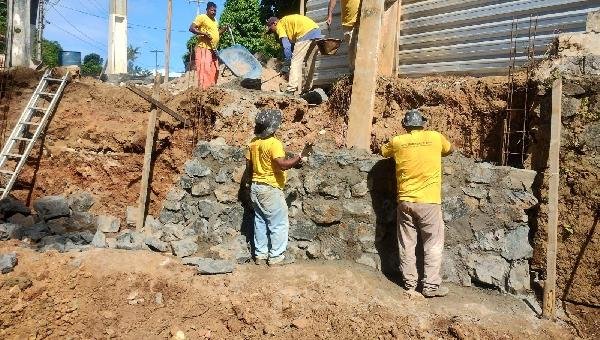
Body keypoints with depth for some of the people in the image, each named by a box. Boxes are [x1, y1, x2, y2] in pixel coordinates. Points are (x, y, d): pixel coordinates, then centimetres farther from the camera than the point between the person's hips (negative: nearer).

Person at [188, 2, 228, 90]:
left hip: (213, 49, 8)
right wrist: (203, 33, -23)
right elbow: (191, 28, -12)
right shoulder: (201, 17, -5)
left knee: (214, 71, 9)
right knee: (204, 70, -13)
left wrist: (223, 29, 13)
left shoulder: (214, 20, 20)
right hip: (204, 48, -8)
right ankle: (203, 90, -14)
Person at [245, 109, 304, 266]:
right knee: (279, 224, 2)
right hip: (270, 189, -8)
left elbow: (248, 166, 13)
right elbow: (282, 164, -28)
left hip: (255, 187, 8)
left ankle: (260, 255, 21)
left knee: (260, 222, 15)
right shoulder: (274, 143, -18)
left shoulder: (253, 143, 7)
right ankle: (276, 257, 6)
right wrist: (297, 159, -14)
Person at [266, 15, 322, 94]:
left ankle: (292, 90, -13)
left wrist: (287, 64, 1)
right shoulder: (287, 21, 31)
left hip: (306, 33, -9)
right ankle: (306, 88, 24)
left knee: (295, 62, -7)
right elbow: (293, 44, 28)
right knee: (310, 63, 16)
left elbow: (286, 46, -3)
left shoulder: (280, 25, 7)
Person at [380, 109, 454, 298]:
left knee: (407, 244, 10)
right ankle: (431, 285, 10)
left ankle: (409, 284, 18)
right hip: (429, 201, -2)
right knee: (433, 245, 8)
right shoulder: (435, 137, 0)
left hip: (405, 201, 2)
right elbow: (450, 149, 21)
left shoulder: (397, 142, 1)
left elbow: (383, 152, 23)